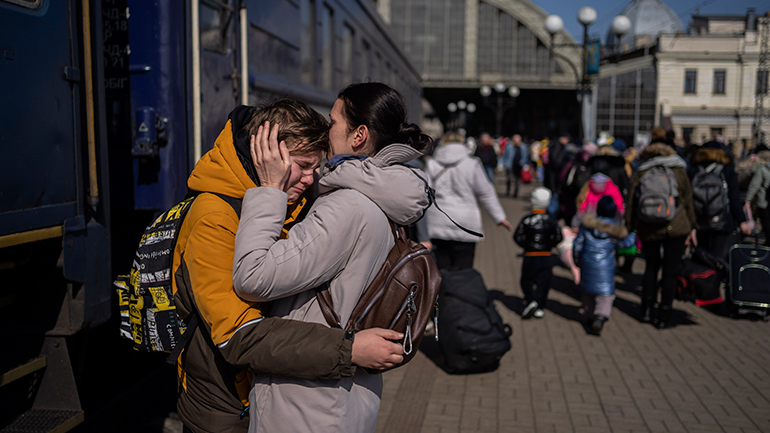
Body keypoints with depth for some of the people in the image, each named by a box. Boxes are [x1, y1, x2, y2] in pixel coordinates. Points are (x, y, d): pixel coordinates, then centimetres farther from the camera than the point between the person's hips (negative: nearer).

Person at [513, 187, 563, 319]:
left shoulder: (526, 220, -11)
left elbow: (518, 237, -8)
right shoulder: (551, 220, -4)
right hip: (546, 257, 2)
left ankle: (531, 301, -9)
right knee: (543, 282, 10)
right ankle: (539, 307, 10)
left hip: (530, 257, -2)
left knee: (527, 280, 12)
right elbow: (558, 237, 1)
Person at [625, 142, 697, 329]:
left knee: (651, 268, 18)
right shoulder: (679, 171, 6)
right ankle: (664, 317, 8)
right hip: (676, 227, -1)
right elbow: (688, 200, 8)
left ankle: (646, 311, 19)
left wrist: (629, 229, 9)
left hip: (649, 229, 1)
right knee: (671, 271, 6)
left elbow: (631, 203, 3)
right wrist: (692, 227, 14)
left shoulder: (641, 173, 5)